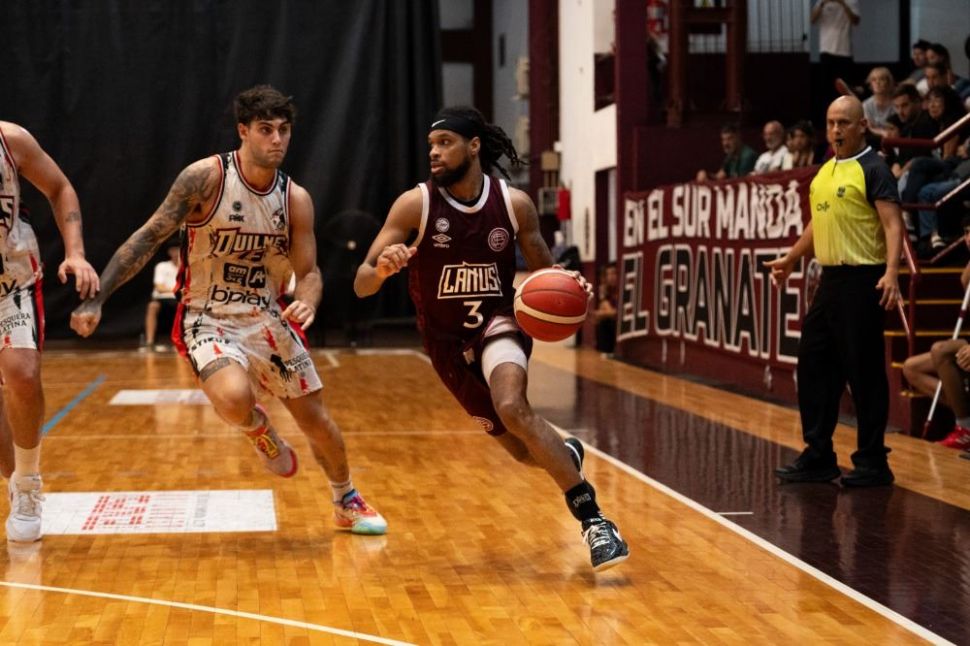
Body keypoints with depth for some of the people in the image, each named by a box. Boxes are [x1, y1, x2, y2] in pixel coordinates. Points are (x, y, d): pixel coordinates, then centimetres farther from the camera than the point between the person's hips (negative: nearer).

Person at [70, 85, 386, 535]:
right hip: (208, 319, -4)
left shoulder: (295, 199, -2)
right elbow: (150, 237, -13)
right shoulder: (206, 177, -15)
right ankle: (260, 431, 5)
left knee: (316, 419, 9)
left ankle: (347, 503, 36)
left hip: (267, 319, 4)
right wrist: (96, 298, -19)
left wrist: (308, 302, -21)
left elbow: (308, 271, 5)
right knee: (233, 399, -33)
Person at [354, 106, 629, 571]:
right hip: (446, 341, 1)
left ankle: (594, 520, -26)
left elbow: (543, 273, 5)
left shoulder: (514, 203, -8)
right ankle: (568, 454, 43)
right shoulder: (415, 204, -12)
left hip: (498, 323, -1)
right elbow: (361, 285, -15)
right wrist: (383, 268, -38)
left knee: (512, 407, -32)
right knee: (523, 450, 5)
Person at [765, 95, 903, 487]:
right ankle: (818, 456, 19)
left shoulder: (872, 169, -9)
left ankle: (873, 462, 4)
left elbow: (892, 224, -16)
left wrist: (891, 272, -29)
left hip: (862, 281, -8)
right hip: (830, 279, 8)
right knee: (813, 363, 10)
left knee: (864, 371, -5)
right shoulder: (824, 172, 15)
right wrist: (790, 259, 36)